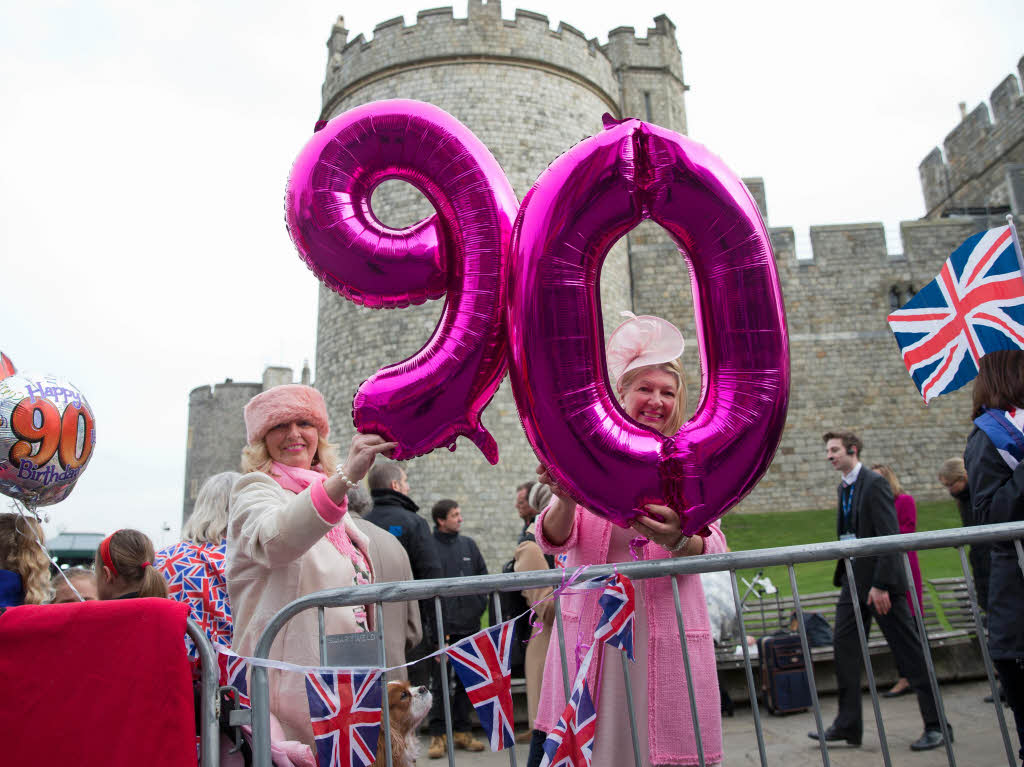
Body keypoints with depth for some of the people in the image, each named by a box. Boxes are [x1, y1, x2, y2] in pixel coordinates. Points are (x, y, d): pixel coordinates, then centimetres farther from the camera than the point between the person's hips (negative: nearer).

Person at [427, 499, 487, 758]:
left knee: (467, 680, 11)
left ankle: (462, 731, 22)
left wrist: (479, 605, 3)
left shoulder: (468, 544, 11)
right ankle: (438, 734, 11)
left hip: (469, 626, 5)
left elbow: (483, 577, 15)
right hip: (441, 626, -5)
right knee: (440, 682, 0)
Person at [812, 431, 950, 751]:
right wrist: (843, 574, 13)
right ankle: (848, 725, 15)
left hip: (881, 580, -8)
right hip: (854, 581, 8)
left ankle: (937, 725, 16)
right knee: (844, 648, 6)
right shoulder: (844, 487, 13)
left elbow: (889, 536, -18)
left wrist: (881, 584, -21)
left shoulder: (875, 483, -13)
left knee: (909, 652, 2)